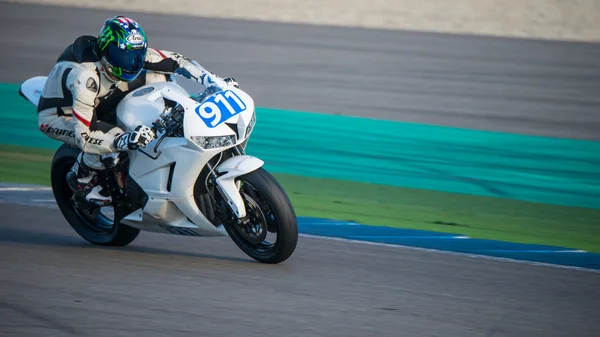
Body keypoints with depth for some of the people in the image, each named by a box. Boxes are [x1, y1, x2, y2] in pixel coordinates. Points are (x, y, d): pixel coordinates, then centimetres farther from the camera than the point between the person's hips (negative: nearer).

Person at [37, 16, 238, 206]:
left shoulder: (131, 54, -19)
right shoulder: (85, 77, -39)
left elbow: (176, 61, -8)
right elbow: (84, 136, -41)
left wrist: (216, 82, -19)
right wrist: (125, 141, -53)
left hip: (100, 105, 8)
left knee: (159, 77, -6)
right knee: (113, 144, -37)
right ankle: (81, 175, -6)